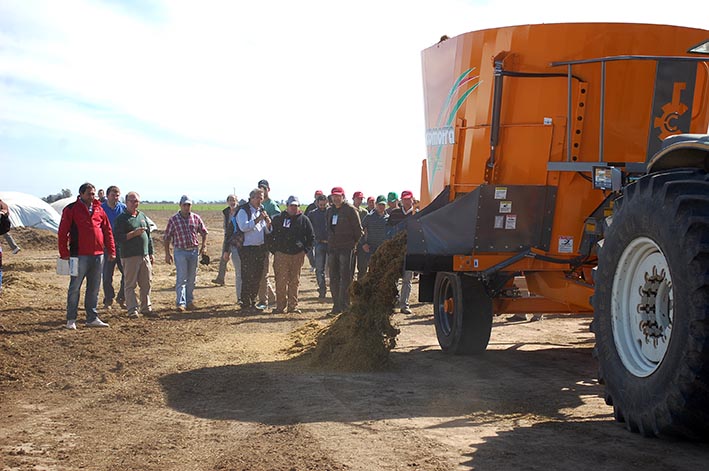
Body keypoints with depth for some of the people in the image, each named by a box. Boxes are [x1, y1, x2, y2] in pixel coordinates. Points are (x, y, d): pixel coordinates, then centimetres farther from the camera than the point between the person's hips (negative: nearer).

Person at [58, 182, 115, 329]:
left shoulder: (99, 210, 12)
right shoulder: (71, 209, -4)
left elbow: (108, 231, 15)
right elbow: (62, 232, -7)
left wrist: (111, 250, 9)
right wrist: (64, 253, -12)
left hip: (97, 255, 5)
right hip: (80, 255, -5)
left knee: (94, 288, 10)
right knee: (75, 287, -1)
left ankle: (92, 318, 18)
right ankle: (71, 320, 6)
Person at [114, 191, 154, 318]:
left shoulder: (142, 215, 16)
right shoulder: (121, 218, -4)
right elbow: (118, 237, -13)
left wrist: (151, 253, 18)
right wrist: (134, 233, -20)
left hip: (144, 255, 6)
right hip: (129, 256, -6)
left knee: (146, 284, 7)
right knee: (130, 284, -3)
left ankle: (146, 307, 18)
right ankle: (132, 310, -1)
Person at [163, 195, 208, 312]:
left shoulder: (196, 218, 4)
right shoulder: (173, 220, -4)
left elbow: (204, 232, 15)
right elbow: (167, 237, -1)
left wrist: (203, 246, 3)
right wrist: (167, 254, -5)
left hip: (194, 251, 4)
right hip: (180, 252, -4)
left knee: (192, 279, 10)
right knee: (181, 279, -9)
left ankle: (189, 302, 20)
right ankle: (181, 303, -11)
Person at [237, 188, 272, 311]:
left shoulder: (262, 211, 16)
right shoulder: (243, 212, -6)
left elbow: (266, 231, 16)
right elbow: (243, 227, -22)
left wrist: (268, 224, -6)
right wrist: (257, 220, -24)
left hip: (260, 248, 7)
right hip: (247, 249, -7)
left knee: (258, 277, 10)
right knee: (247, 277, -6)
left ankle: (253, 302, 20)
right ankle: (245, 304, 0)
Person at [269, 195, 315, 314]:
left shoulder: (304, 220, 8)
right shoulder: (278, 219, 7)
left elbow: (311, 236, 14)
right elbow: (271, 235, 12)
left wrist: (305, 250, 5)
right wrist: (274, 250, 4)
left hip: (297, 255, 1)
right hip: (281, 254, -1)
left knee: (295, 282, 5)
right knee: (281, 281, -5)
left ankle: (293, 306, 11)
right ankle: (280, 306, -1)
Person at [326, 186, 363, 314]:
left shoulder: (350, 210, -6)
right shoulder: (329, 211, 15)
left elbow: (358, 228, -5)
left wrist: (354, 243, -2)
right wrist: (329, 243, 17)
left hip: (346, 248, -7)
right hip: (332, 248, 7)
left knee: (345, 277, -6)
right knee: (334, 278, 8)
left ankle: (344, 305, -4)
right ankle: (336, 305, 15)